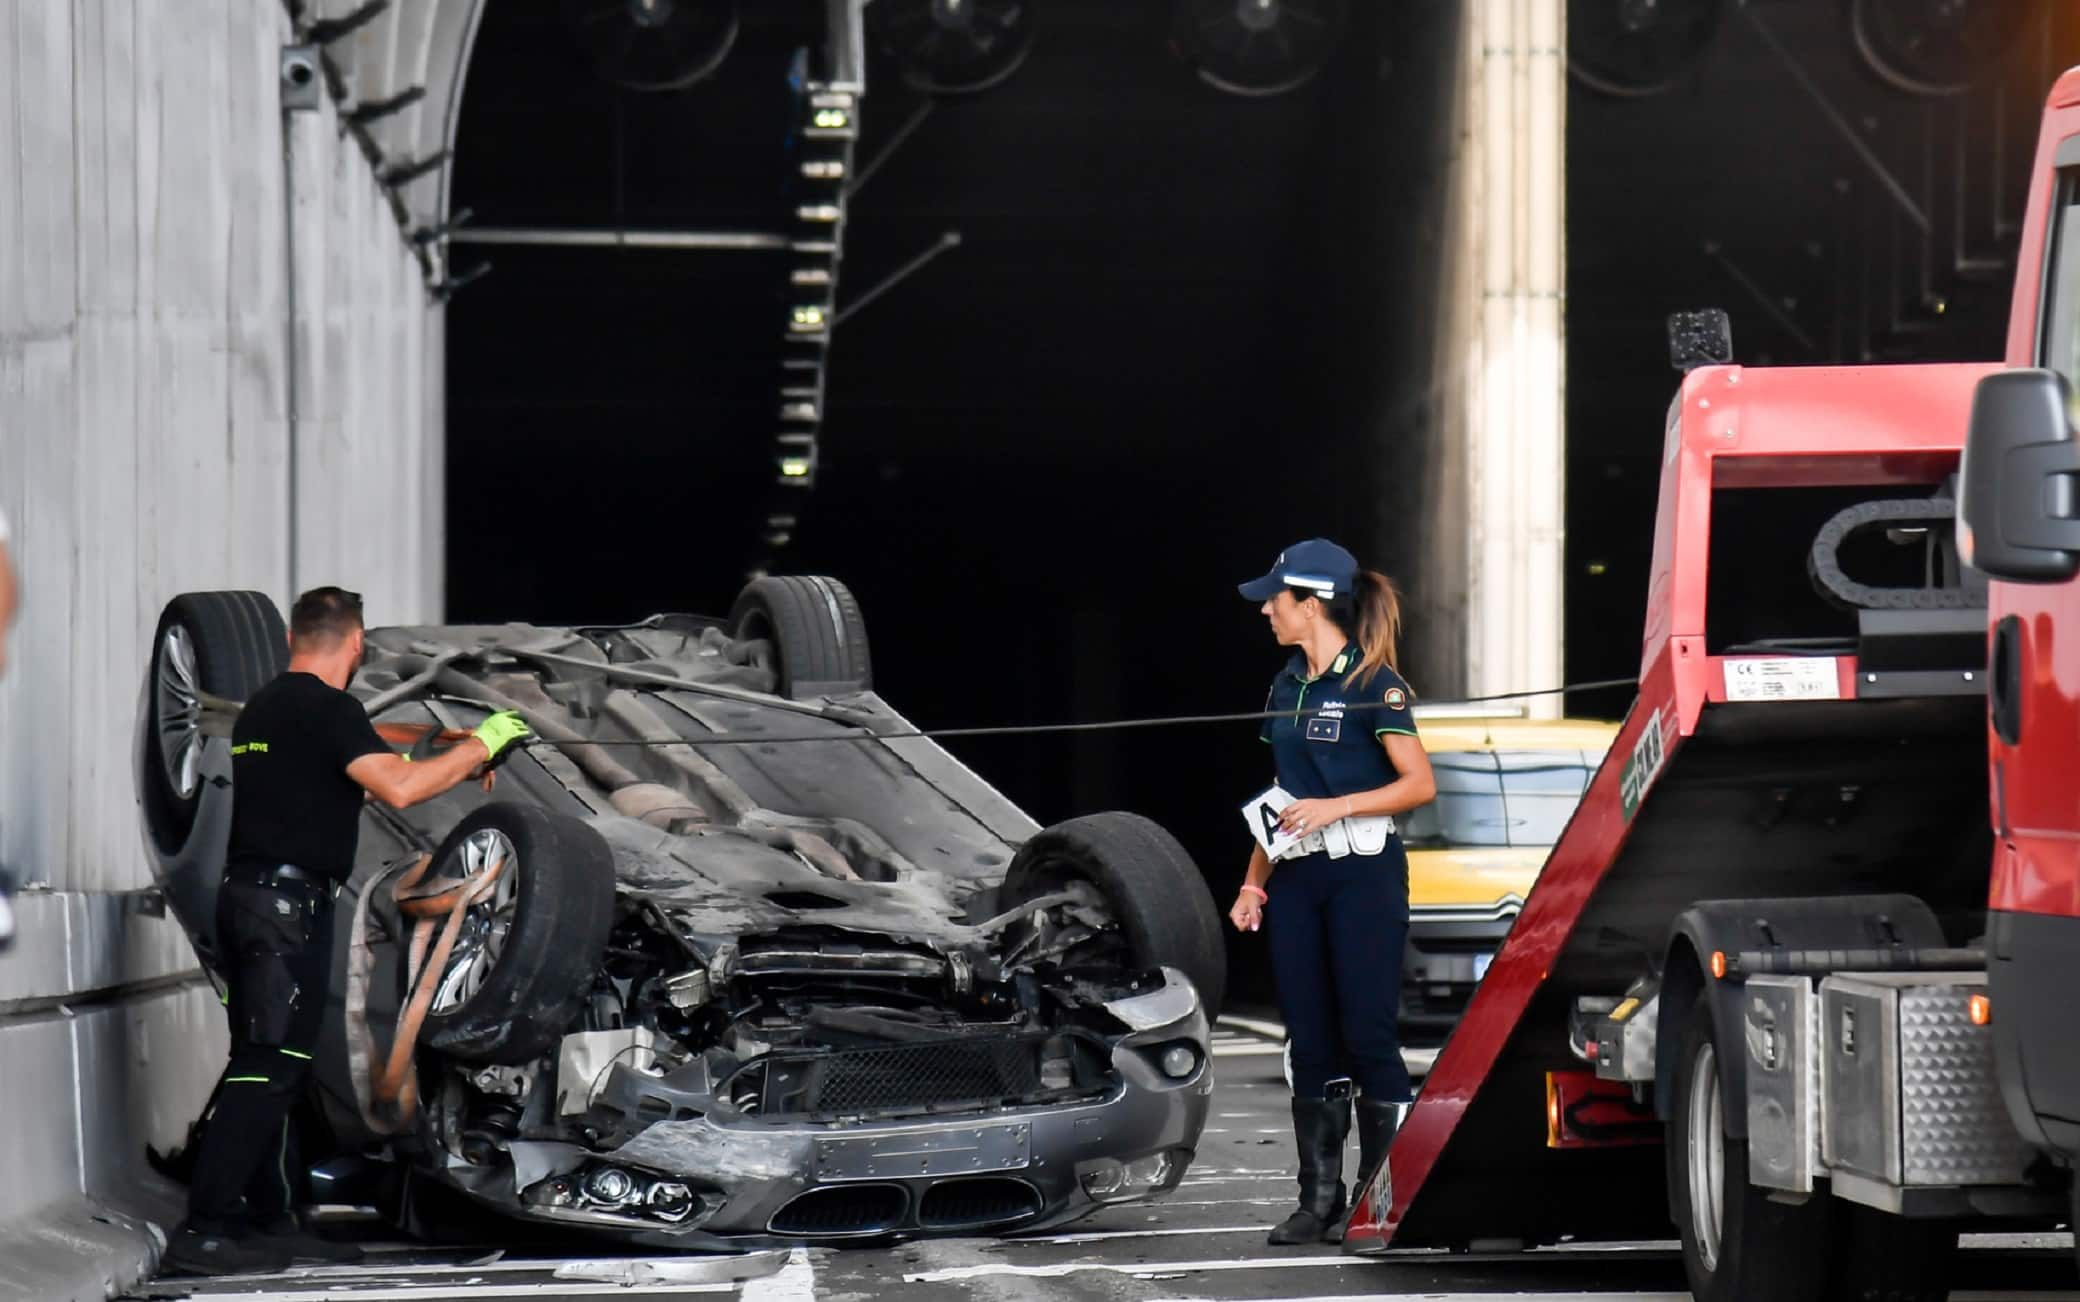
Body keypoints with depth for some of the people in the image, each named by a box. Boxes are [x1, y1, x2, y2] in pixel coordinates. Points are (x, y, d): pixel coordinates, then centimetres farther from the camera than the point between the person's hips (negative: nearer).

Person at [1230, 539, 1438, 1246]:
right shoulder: (1286, 688, 15)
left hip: (1364, 872, -7)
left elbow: (1420, 784, -11)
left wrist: (1336, 806, -17)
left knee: (1366, 1034, -7)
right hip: (1297, 877, 7)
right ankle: (1319, 1200, 8)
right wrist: (1254, 883, 14)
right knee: (1310, 1042, 5)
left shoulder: (1373, 684, -7)